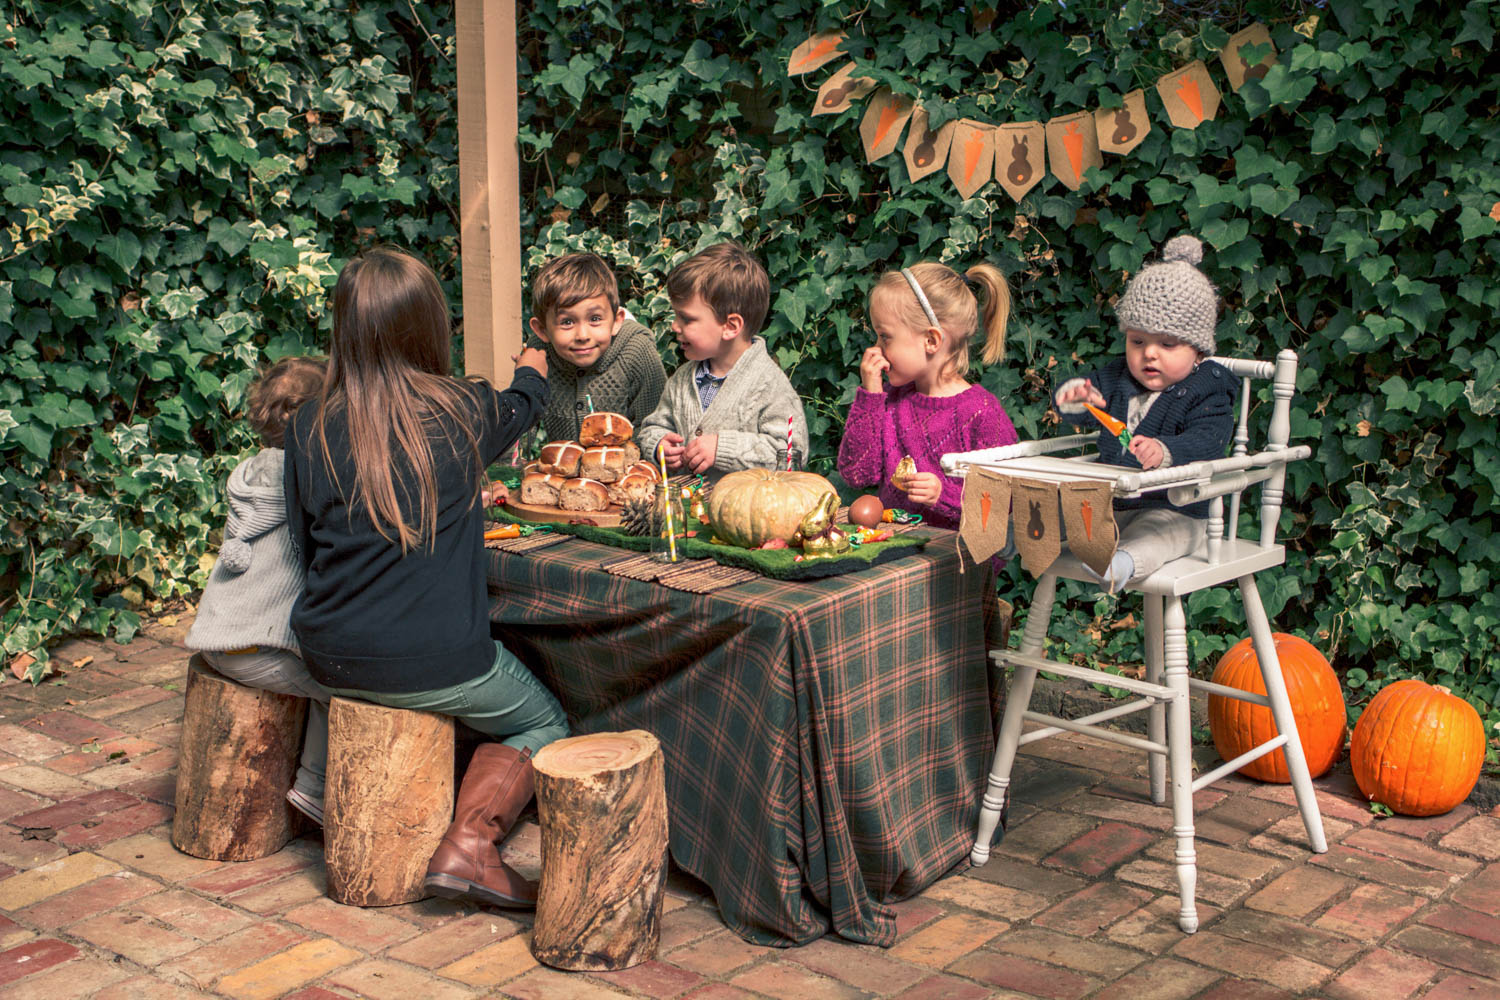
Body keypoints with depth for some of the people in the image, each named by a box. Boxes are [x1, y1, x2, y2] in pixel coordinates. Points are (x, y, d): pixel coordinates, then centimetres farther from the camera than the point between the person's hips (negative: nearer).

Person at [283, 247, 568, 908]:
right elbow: (519, 408, 16)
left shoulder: (310, 428, -3)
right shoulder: (461, 413, -8)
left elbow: (305, 543, 7)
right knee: (545, 723, 18)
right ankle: (468, 843, -3)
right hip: (430, 664, -5)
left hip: (328, 657, 5)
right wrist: (531, 373, 40)